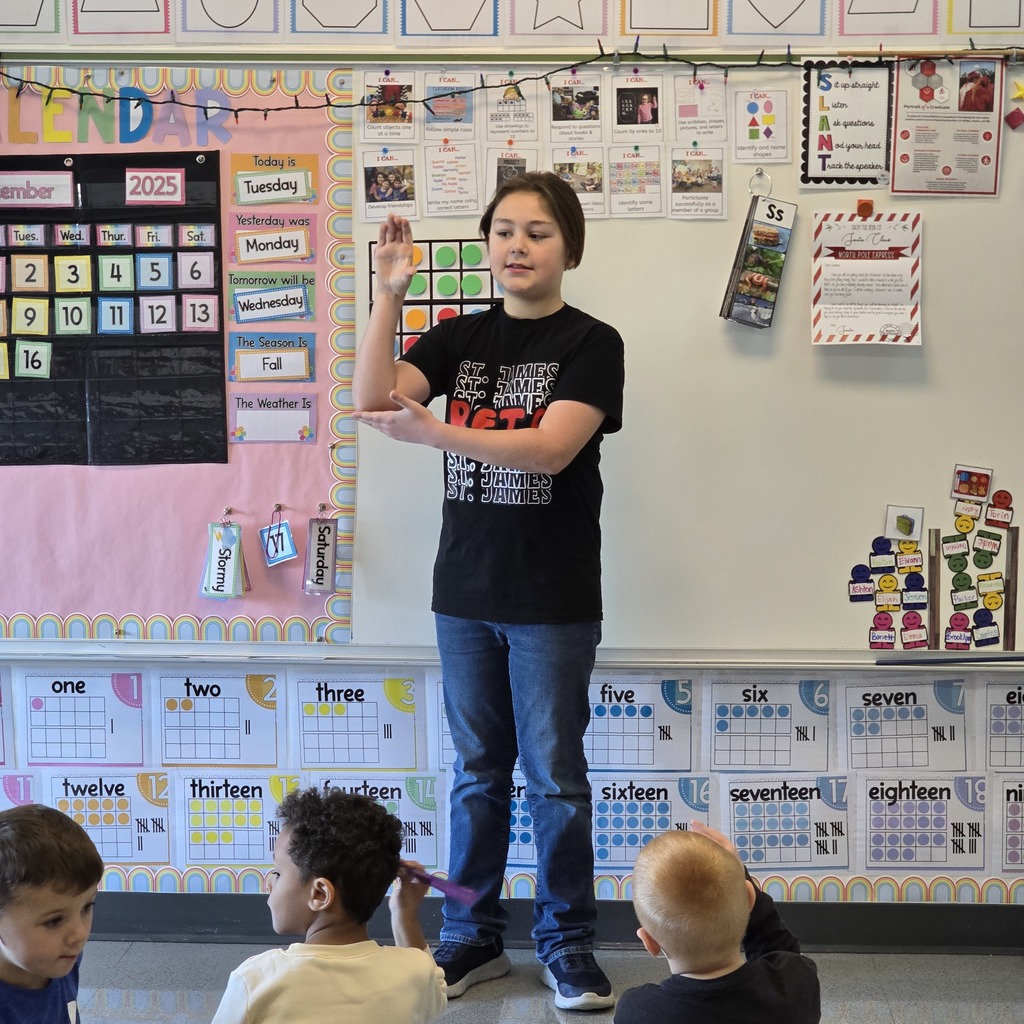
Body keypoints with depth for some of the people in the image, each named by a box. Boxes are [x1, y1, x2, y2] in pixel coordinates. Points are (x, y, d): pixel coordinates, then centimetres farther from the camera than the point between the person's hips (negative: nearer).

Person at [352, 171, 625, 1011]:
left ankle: (567, 941, 21)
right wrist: (390, 296, -15)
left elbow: (550, 447, -20)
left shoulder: (592, 344, -6)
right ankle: (474, 937, 26)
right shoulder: (460, 337, 7)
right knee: (478, 771, 13)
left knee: (555, 775, 5)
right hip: (466, 592, 4)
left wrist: (429, 432, -28)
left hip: (554, 600, -4)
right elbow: (372, 401, -6)